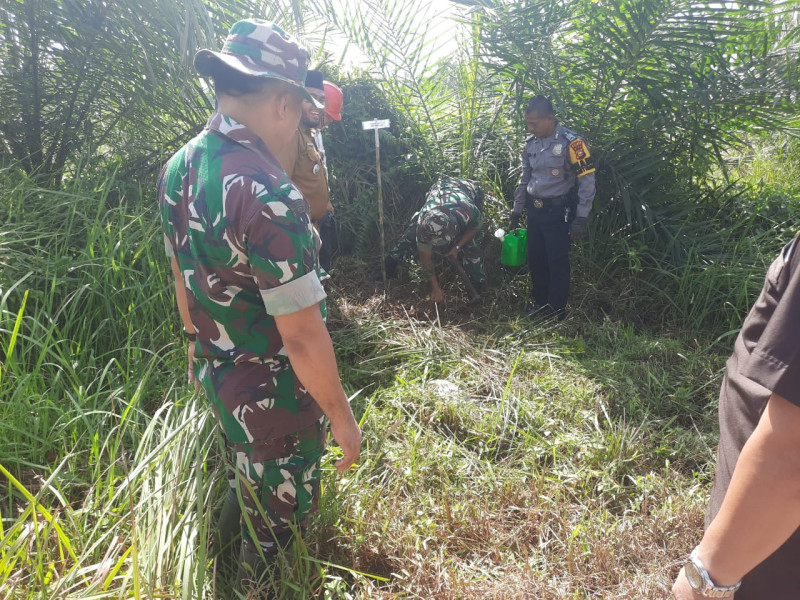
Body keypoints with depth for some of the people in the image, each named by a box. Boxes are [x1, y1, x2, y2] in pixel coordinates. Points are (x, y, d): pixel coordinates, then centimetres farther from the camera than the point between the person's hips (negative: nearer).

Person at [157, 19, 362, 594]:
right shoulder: (267, 192, -31)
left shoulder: (178, 169, -3)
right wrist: (342, 415, -15)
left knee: (247, 471, 34)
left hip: (215, 376, 8)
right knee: (284, 507, 19)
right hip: (274, 395, -8)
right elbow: (302, 336, -29)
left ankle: (224, 547, 60)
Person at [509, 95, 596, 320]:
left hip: (558, 211, -6)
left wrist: (581, 218, -16)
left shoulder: (570, 142, -14)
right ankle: (540, 303, 30)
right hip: (534, 211, 6)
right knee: (535, 259, 13)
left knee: (557, 262, 1)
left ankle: (557, 310, 15)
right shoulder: (531, 143, 6)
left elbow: (587, 181, -13)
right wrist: (517, 210, 17)